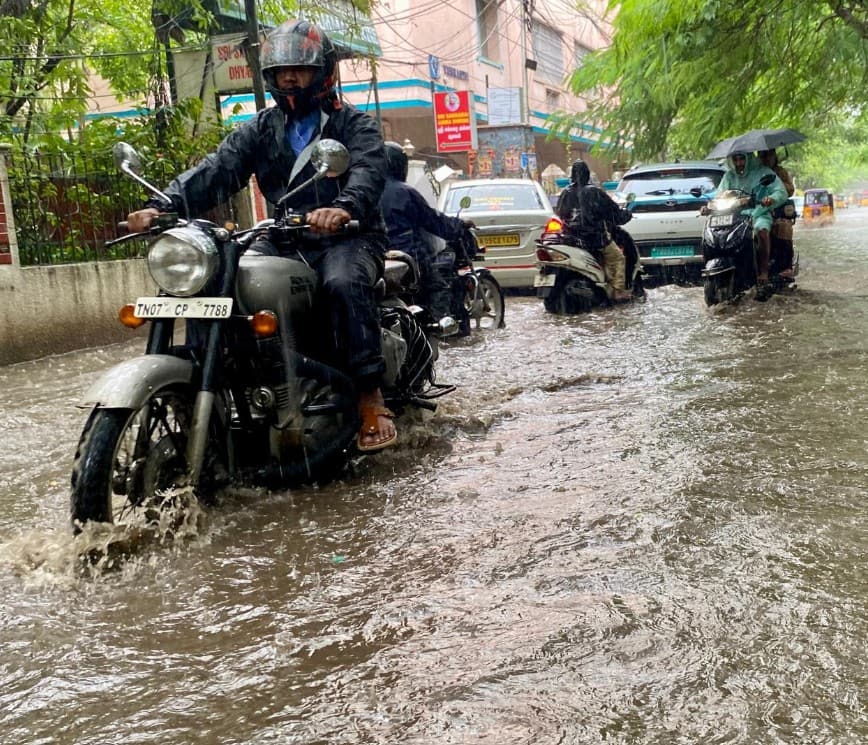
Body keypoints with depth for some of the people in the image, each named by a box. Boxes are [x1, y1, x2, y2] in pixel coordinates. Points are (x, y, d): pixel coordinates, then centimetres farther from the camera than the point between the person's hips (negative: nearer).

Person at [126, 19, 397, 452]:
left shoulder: (354, 124, 3)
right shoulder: (260, 130, 15)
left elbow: (368, 170, -19)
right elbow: (216, 171, -1)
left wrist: (344, 208, -44)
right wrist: (163, 207, -20)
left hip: (347, 236, -4)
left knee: (344, 283, -36)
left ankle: (370, 398, -30)